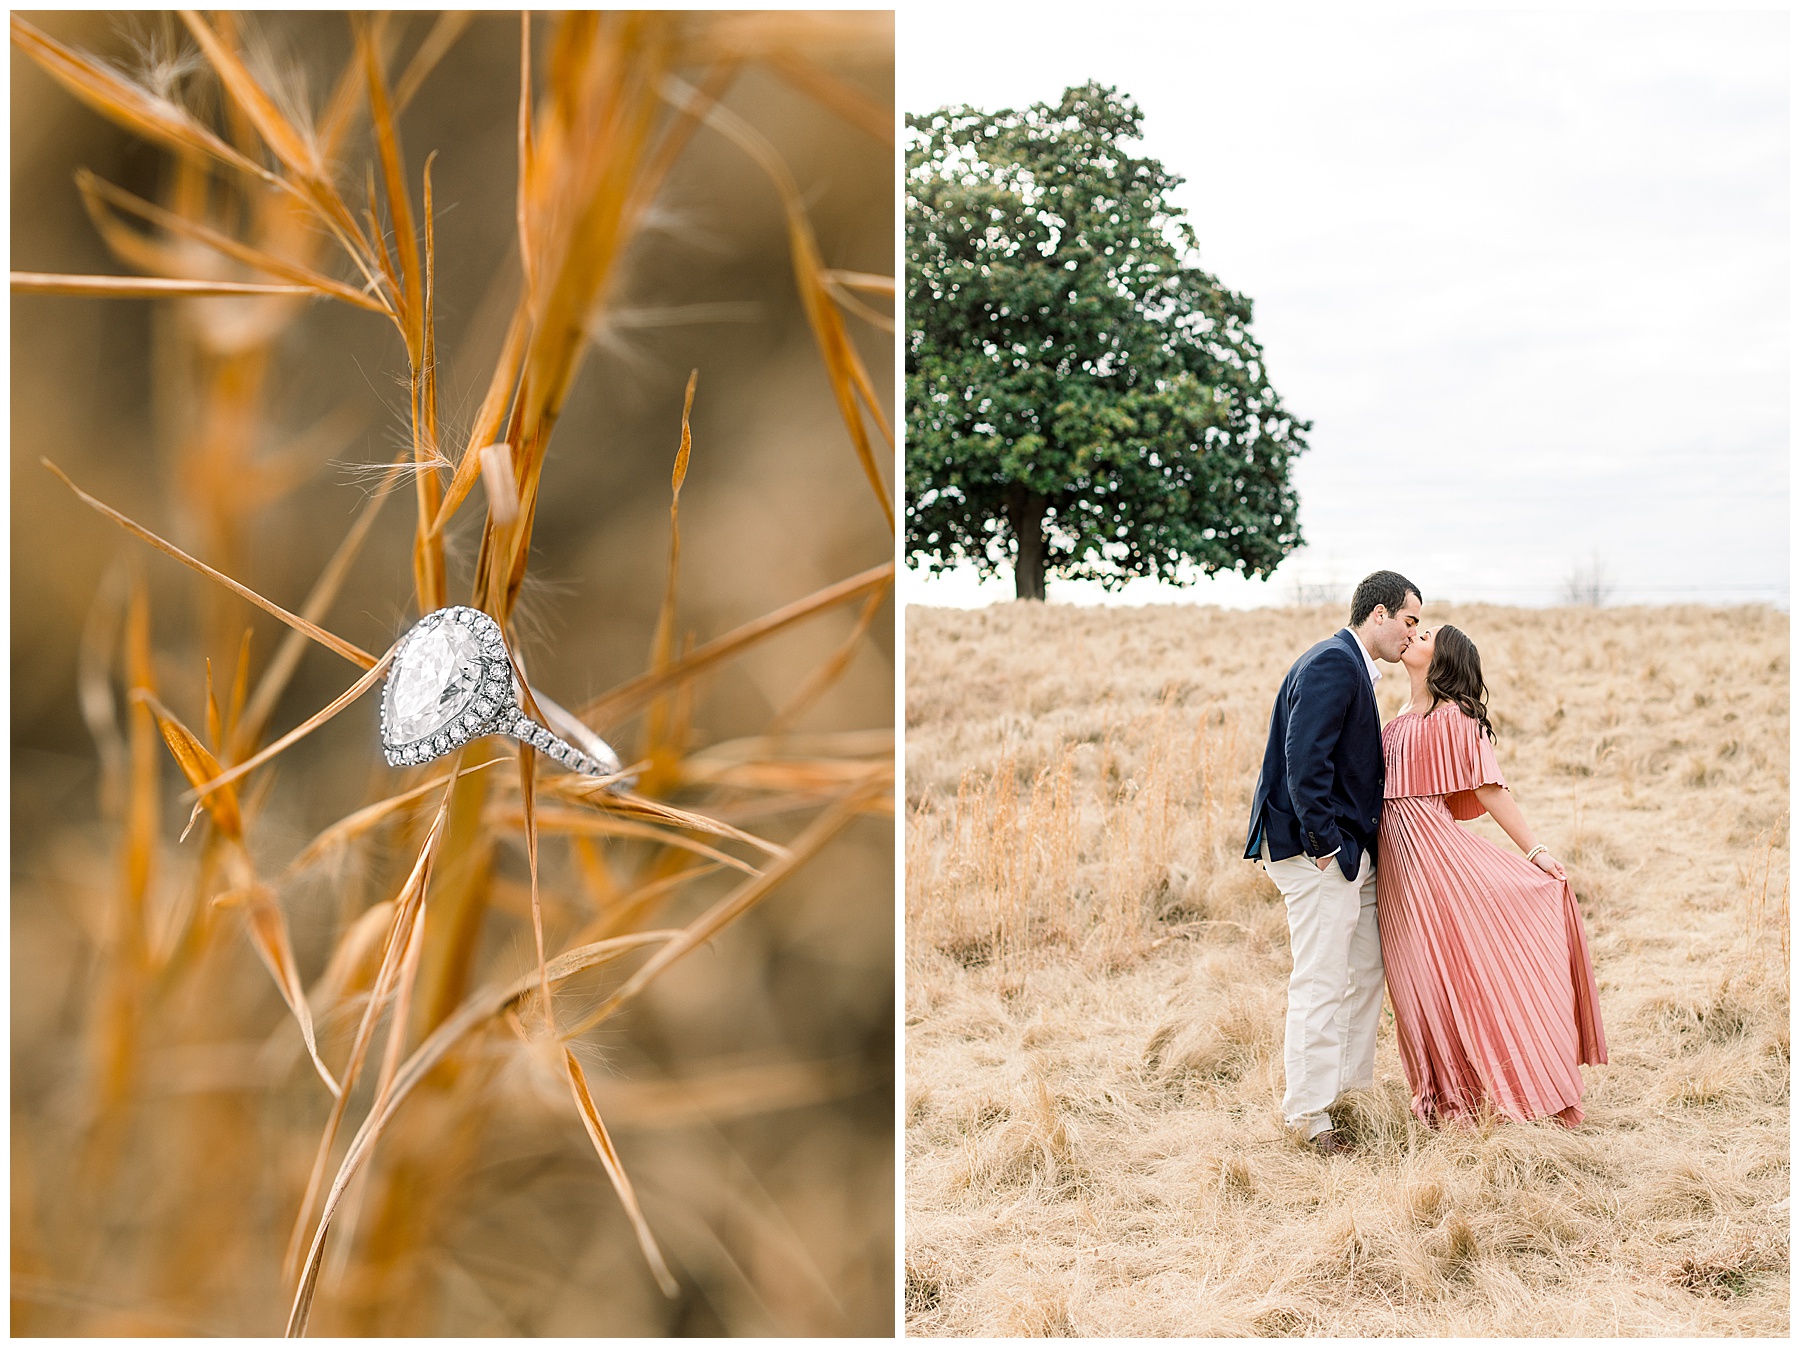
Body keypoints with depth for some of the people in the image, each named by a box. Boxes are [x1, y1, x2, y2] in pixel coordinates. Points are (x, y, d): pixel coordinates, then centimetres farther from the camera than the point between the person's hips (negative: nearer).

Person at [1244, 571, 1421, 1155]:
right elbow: (1304, 759, -24)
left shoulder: (1350, 667, 17)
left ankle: (1341, 1081, 29)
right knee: (1321, 983, -4)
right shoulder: (1332, 664, -16)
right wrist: (1323, 842, -22)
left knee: (1365, 971, 17)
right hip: (1319, 851, -11)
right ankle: (1307, 1113, 5)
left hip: (1349, 851, 11)